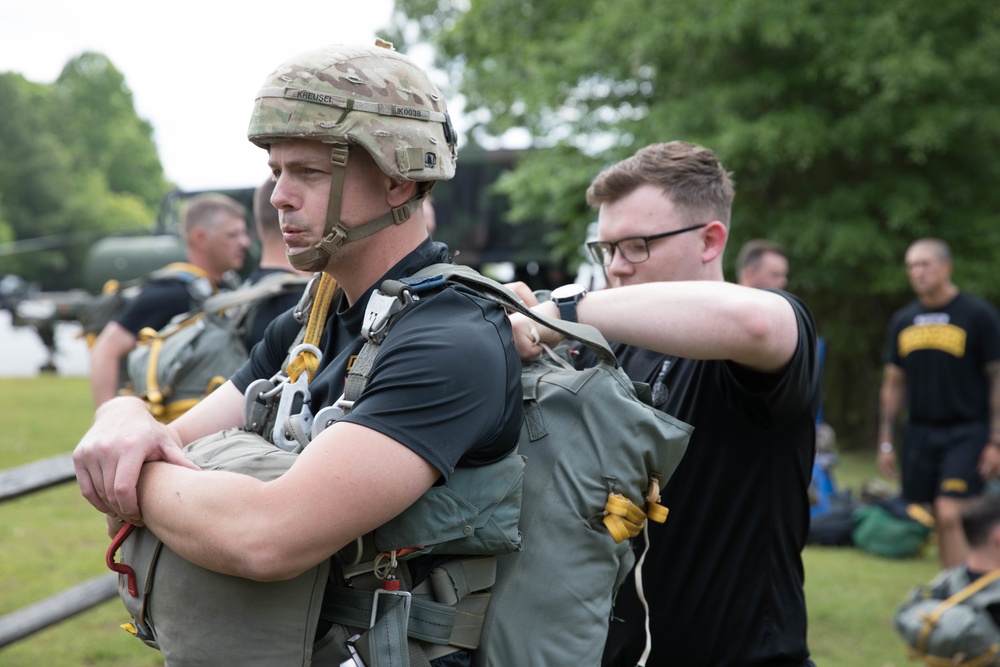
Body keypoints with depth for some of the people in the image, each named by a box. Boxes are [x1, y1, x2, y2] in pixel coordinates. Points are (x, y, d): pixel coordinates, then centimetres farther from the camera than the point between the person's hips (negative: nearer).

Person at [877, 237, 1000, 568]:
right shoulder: (902, 320, 9)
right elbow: (893, 383, 15)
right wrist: (886, 442, 12)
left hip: (967, 431, -5)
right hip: (920, 432, 5)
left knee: (950, 515, -16)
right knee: (939, 522, 8)